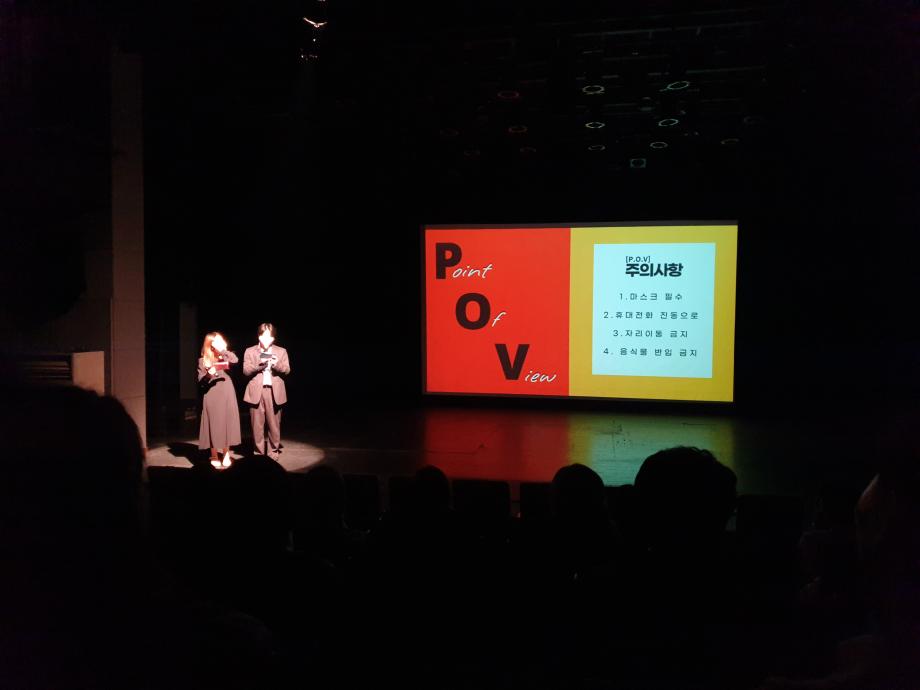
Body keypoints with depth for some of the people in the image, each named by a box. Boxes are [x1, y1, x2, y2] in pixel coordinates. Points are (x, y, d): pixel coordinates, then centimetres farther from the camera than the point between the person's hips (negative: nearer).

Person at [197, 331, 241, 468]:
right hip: (212, 398, -2)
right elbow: (200, 381, -2)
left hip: (227, 396, 2)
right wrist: (208, 375, -21)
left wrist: (222, 349, -16)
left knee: (227, 423, 4)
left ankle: (226, 454, 17)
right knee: (214, 425, -2)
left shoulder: (225, 357, 9)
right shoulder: (203, 361, 3)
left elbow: (235, 360, -14)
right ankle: (214, 457, 7)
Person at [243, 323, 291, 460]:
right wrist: (259, 364, -17)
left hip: (274, 392, 0)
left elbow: (287, 370, 2)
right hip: (256, 392, 0)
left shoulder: (281, 351, 10)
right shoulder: (250, 351, 9)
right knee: (257, 425, 1)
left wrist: (277, 364, -18)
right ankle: (258, 453, 11)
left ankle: (273, 452, 12)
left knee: (274, 424, 2)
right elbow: (246, 370, 0)